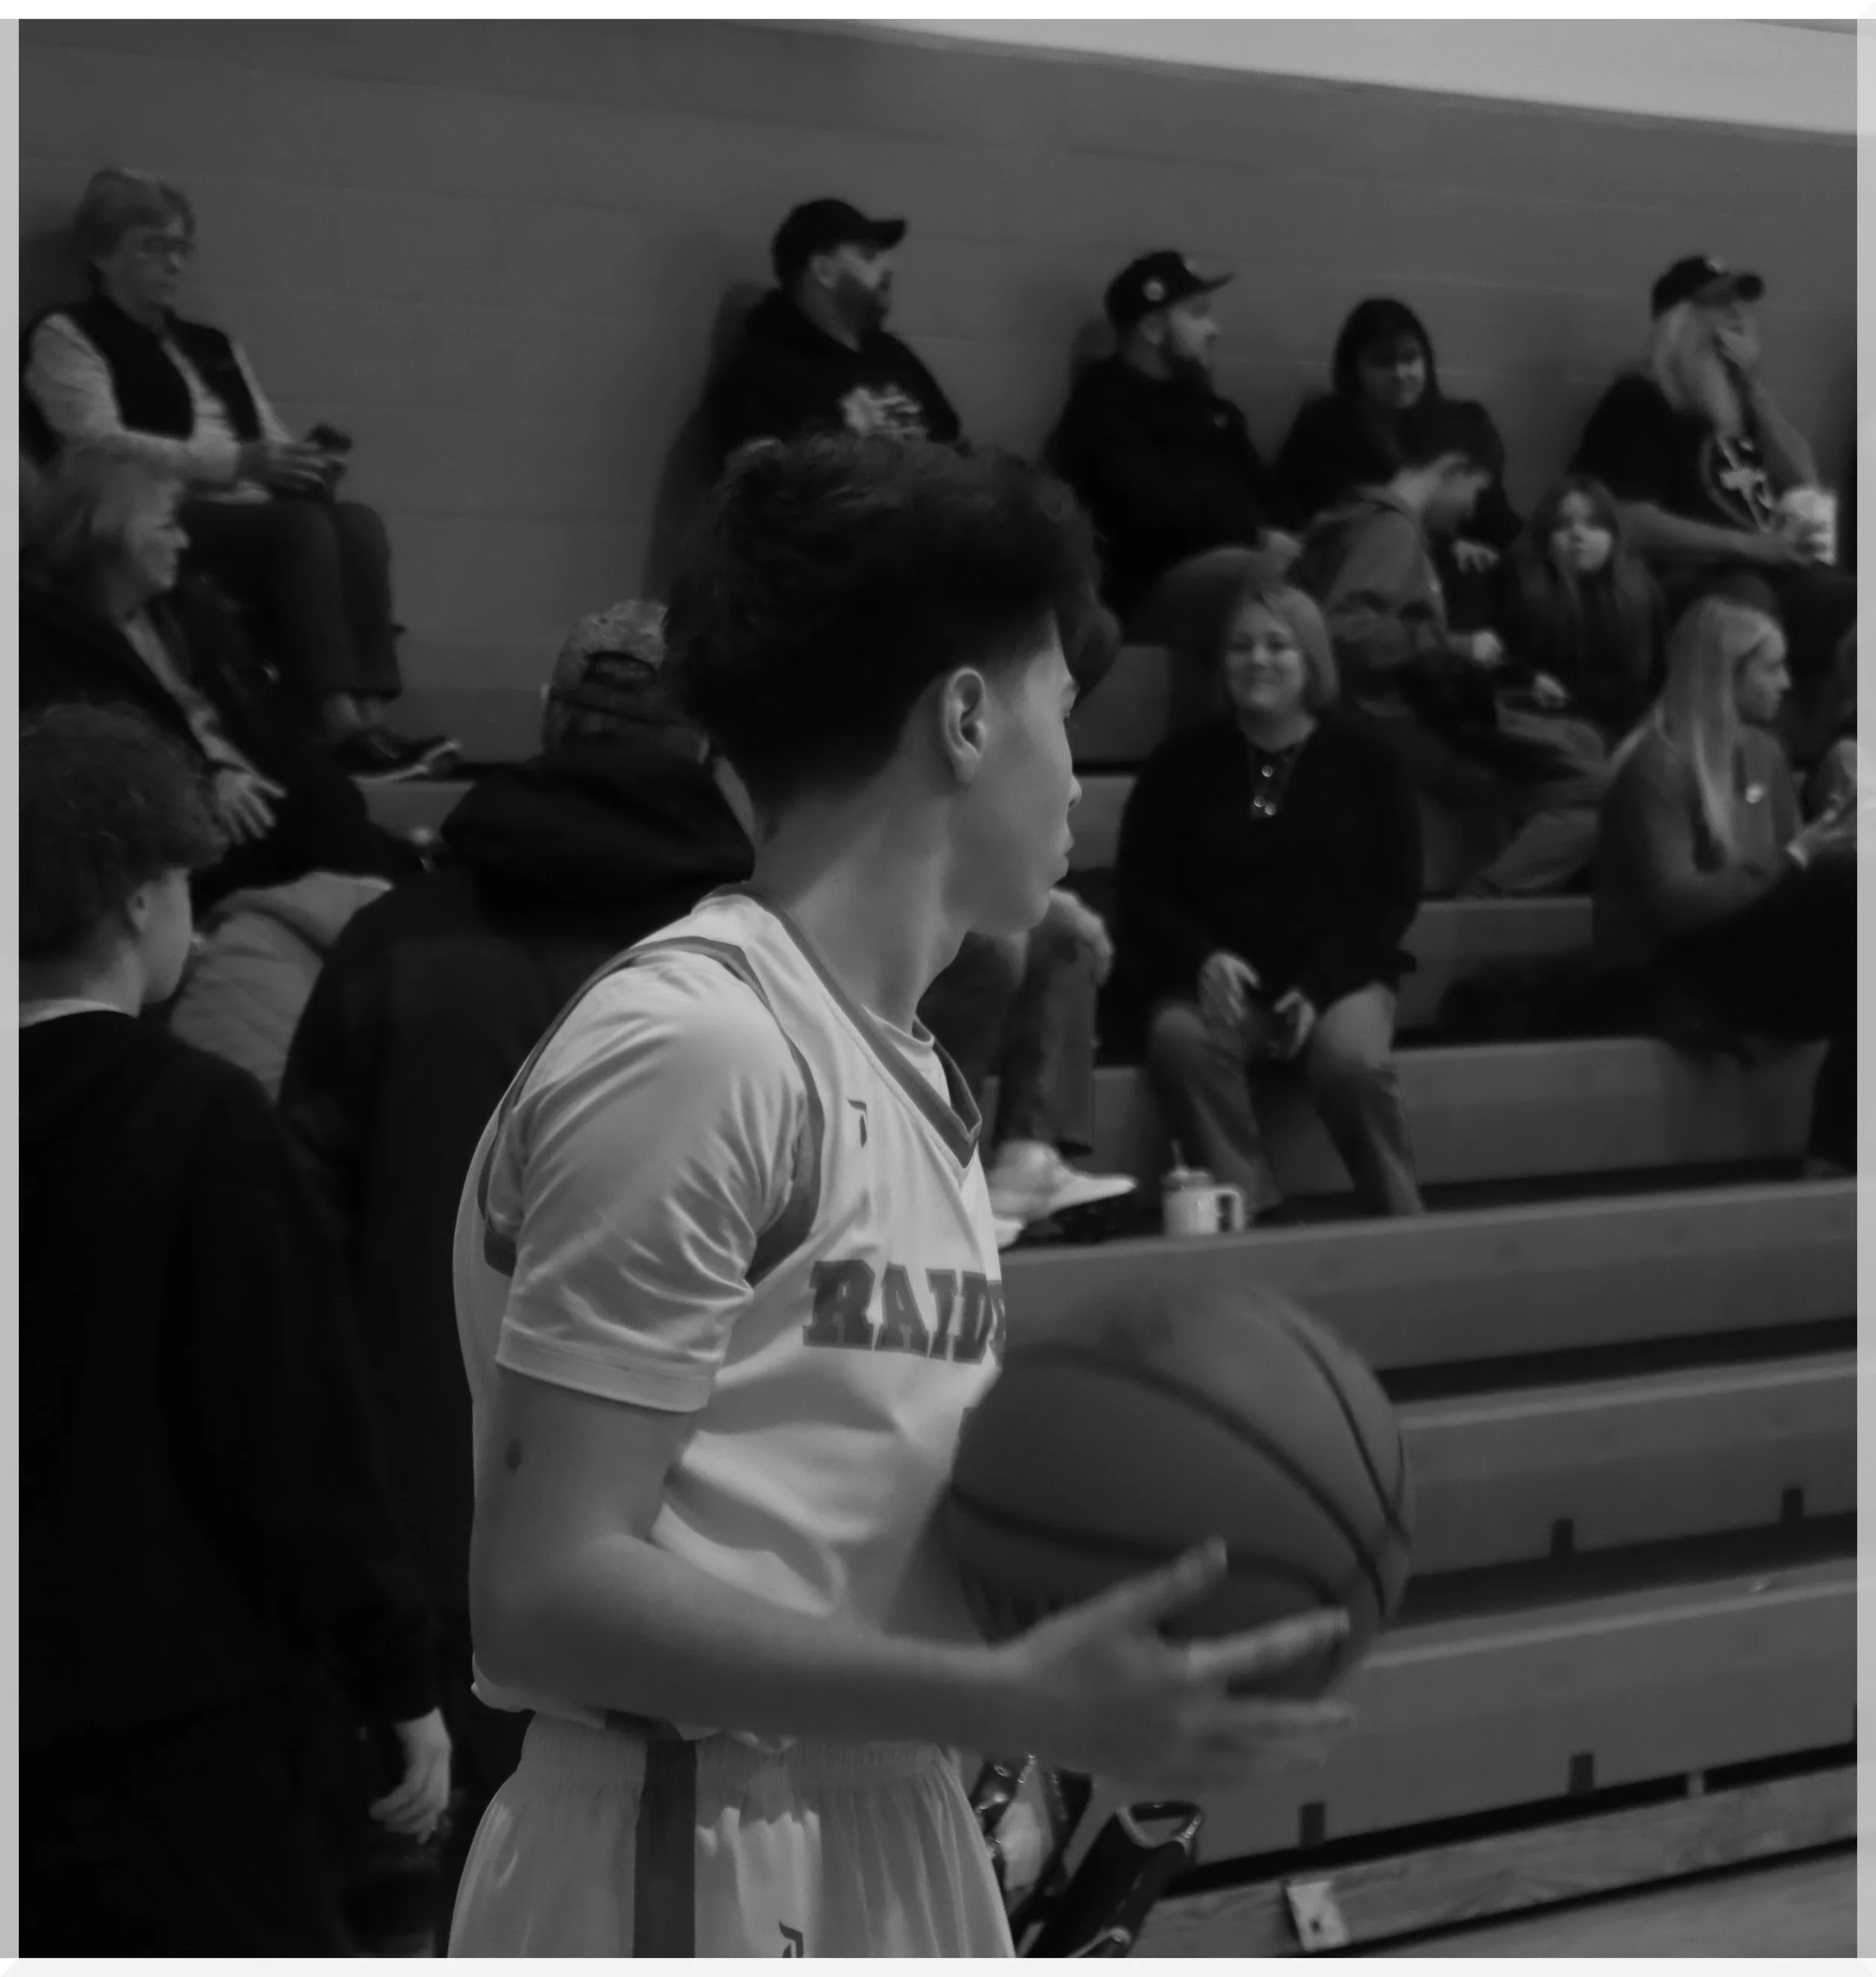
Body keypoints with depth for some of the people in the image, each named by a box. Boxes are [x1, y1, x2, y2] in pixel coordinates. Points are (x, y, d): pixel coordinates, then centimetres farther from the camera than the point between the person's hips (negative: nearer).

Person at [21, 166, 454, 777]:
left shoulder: (213, 346, 28)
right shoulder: (66, 337, 6)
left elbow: (271, 438, 22)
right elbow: (101, 448, -10)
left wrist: (303, 461, -6)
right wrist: (238, 463, -20)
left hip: (248, 519, 6)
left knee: (358, 522, -27)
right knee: (304, 523, -33)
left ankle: (370, 721, -40)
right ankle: (341, 731, -43)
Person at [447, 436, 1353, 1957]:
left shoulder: (920, 1076, 14)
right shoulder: (691, 1044, -14)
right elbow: (547, 1590, -19)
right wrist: (1017, 1702, -24)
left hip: (904, 1853, 9)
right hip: (698, 1872, -9)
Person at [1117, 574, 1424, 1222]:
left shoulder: (1361, 760, 8)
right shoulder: (1183, 762, 10)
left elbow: (1394, 893, 5)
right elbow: (1139, 887, 8)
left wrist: (1319, 984, -11)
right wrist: (1202, 959, -13)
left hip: (1338, 975, -1)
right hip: (1218, 975, 1)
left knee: (1353, 1059, -33)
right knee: (1180, 1041, -33)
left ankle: (1398, 1223, -15)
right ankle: (1249, 1211, -29)